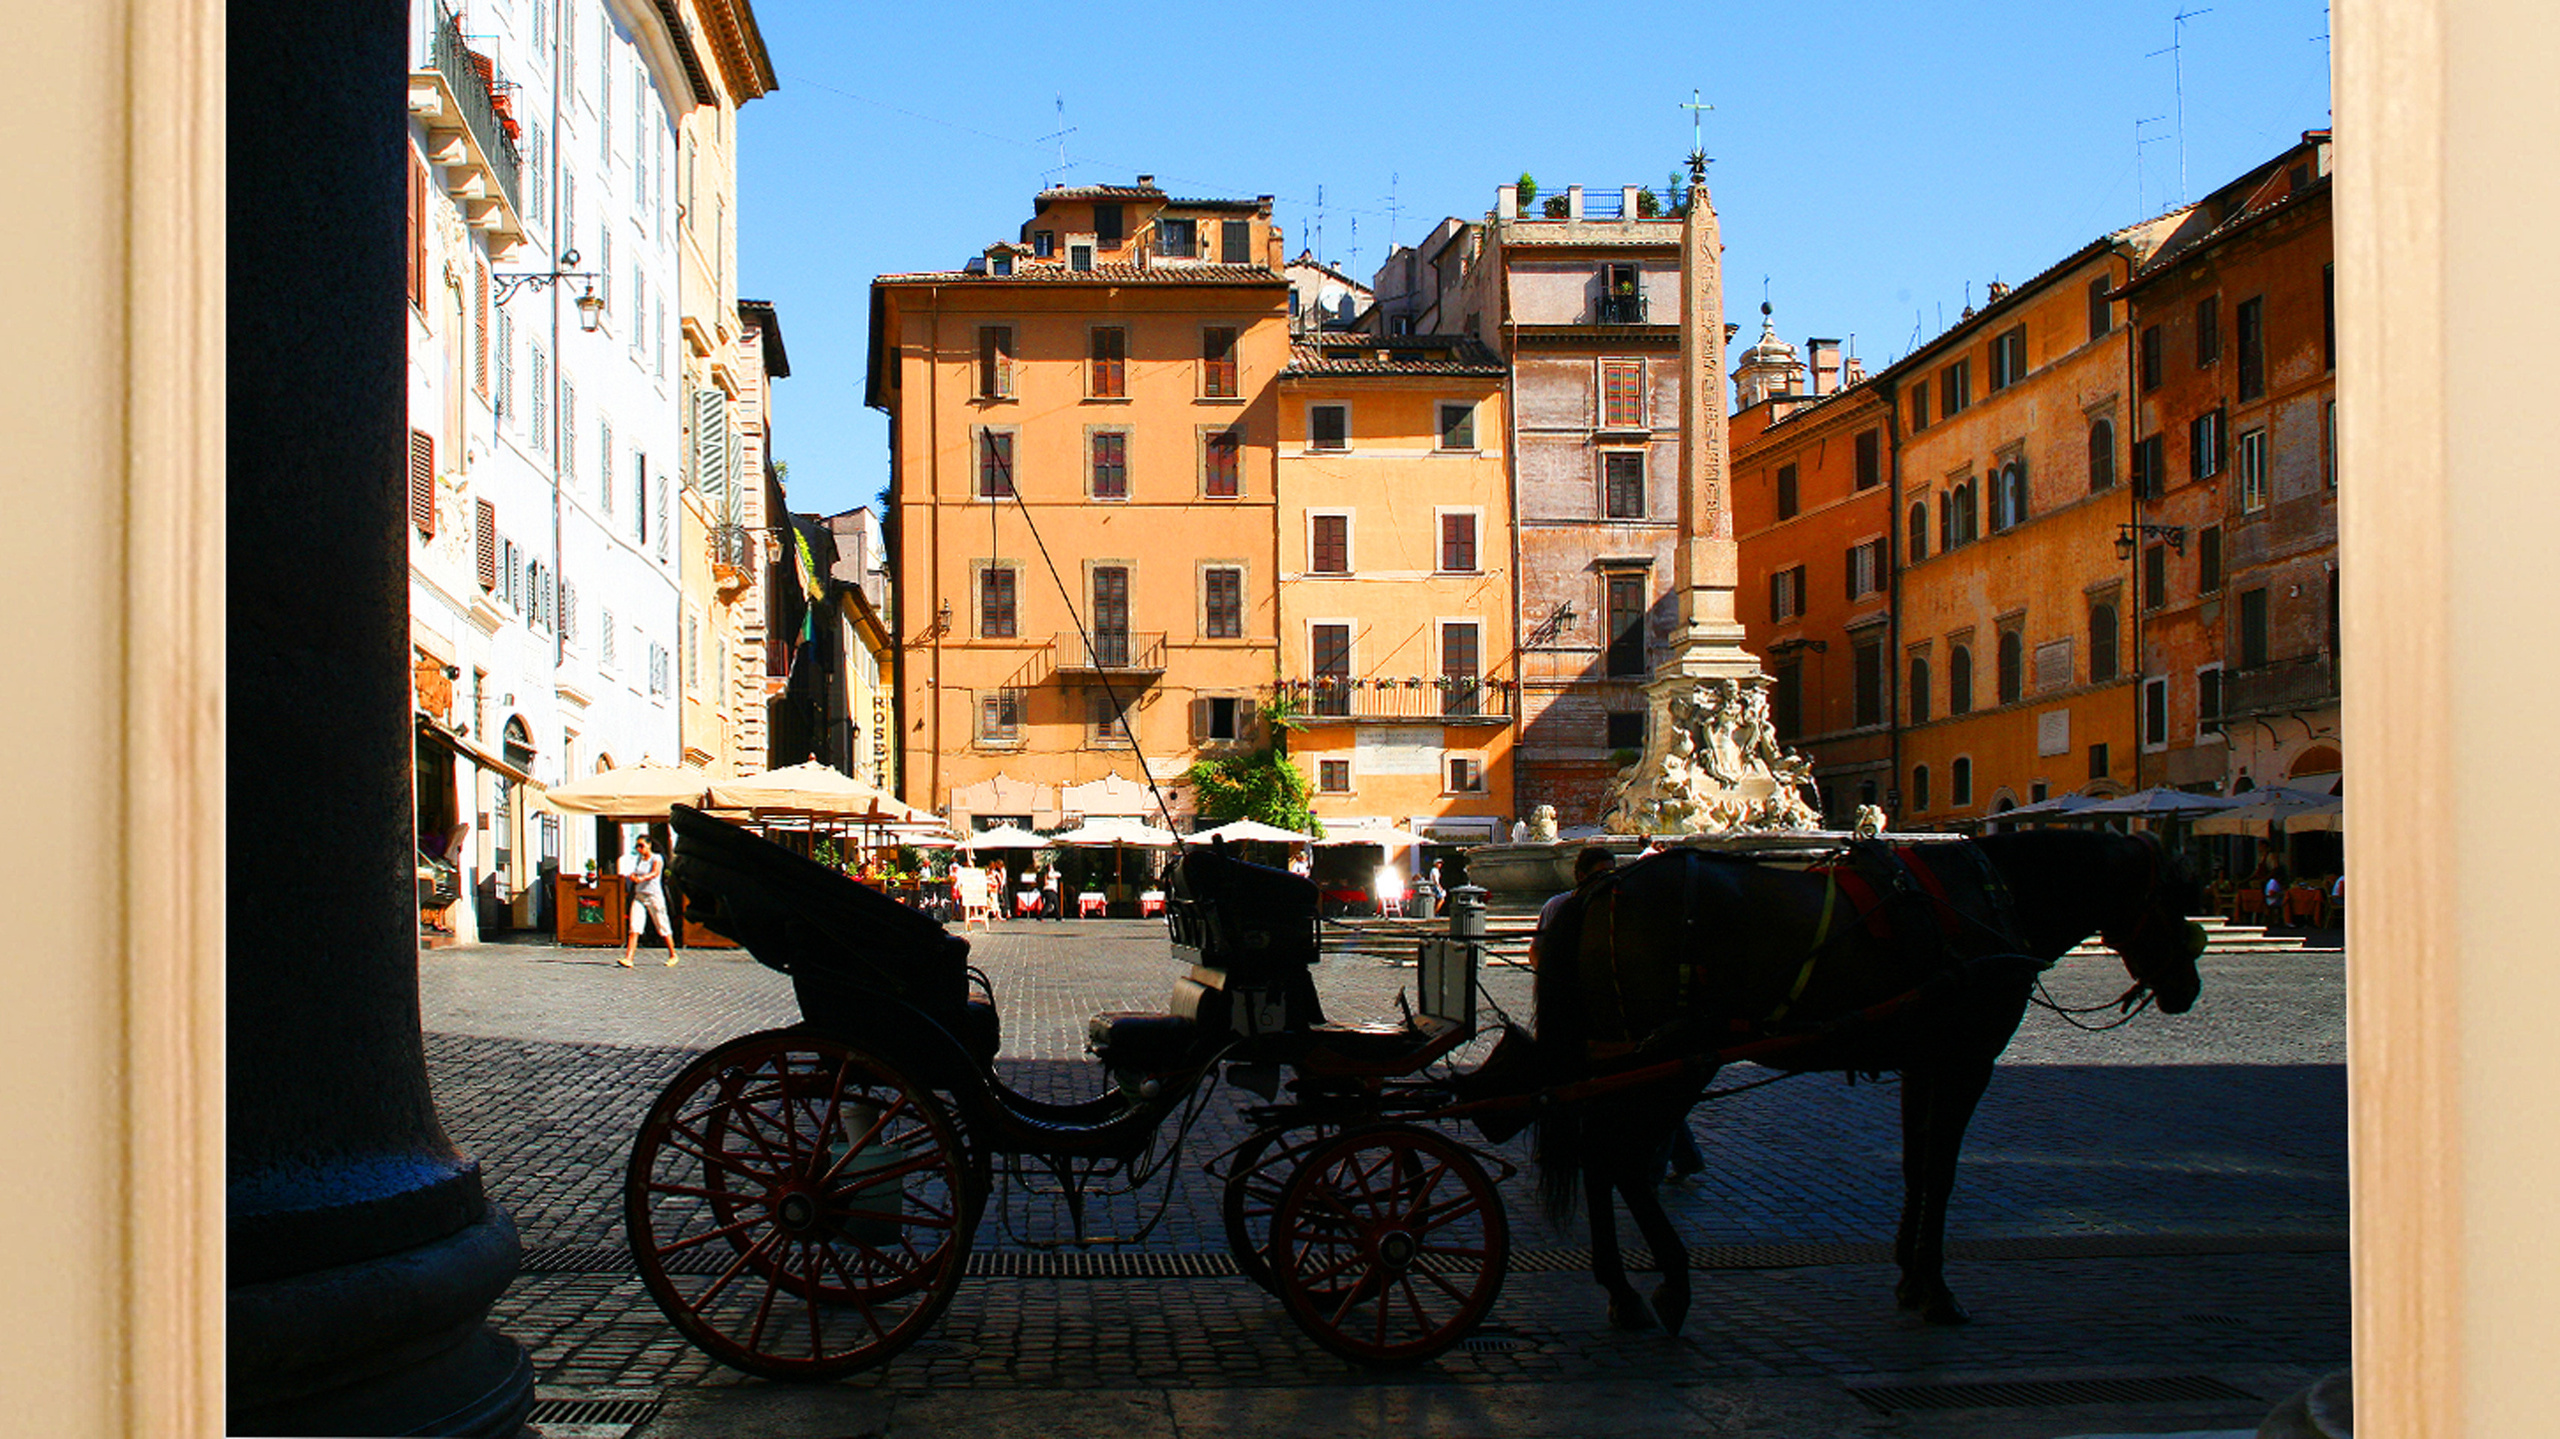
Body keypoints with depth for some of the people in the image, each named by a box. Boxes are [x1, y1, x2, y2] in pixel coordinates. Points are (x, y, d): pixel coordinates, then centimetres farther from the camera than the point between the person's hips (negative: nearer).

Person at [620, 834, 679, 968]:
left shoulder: (656, 858, -6)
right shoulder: (639, 859, 14)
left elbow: (655, 872, -24)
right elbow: (635, 875, 16)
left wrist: (643, 878, -43)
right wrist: (633, 876, -10)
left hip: (654, 896, -5)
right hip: (639, 896, 5)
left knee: (663, 927, 3)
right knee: (634, 927, -9)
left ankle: (673, 956, 19)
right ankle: (628, 958, -17)